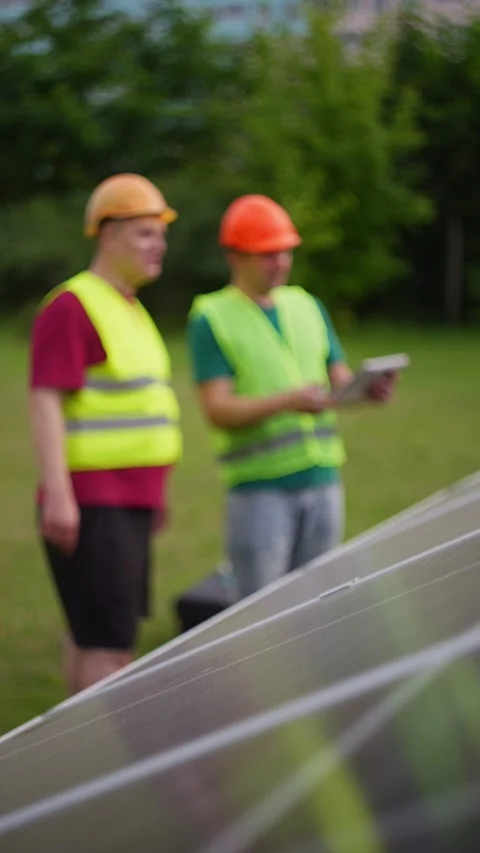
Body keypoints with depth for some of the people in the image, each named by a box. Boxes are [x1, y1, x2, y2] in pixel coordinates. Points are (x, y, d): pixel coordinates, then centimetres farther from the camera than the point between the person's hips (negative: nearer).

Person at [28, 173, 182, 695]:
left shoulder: (131, 308, 18)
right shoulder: (72, 307, -11)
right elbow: (45, 403, -18)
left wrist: (152, 495, 25)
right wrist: (57, 494, -25)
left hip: (129, 503, 9)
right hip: (91, 506, -9)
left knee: (89, 635, 14)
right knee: (110, 645, -12)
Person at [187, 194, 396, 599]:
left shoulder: (307, 306, 15)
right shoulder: (211, 318, -2)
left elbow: (340, 382, 14)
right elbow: (218, 410, -11)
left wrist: (369, 389, -10)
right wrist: (287, 402, -26)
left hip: (322, 479, 5)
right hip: (259, 487, -5)